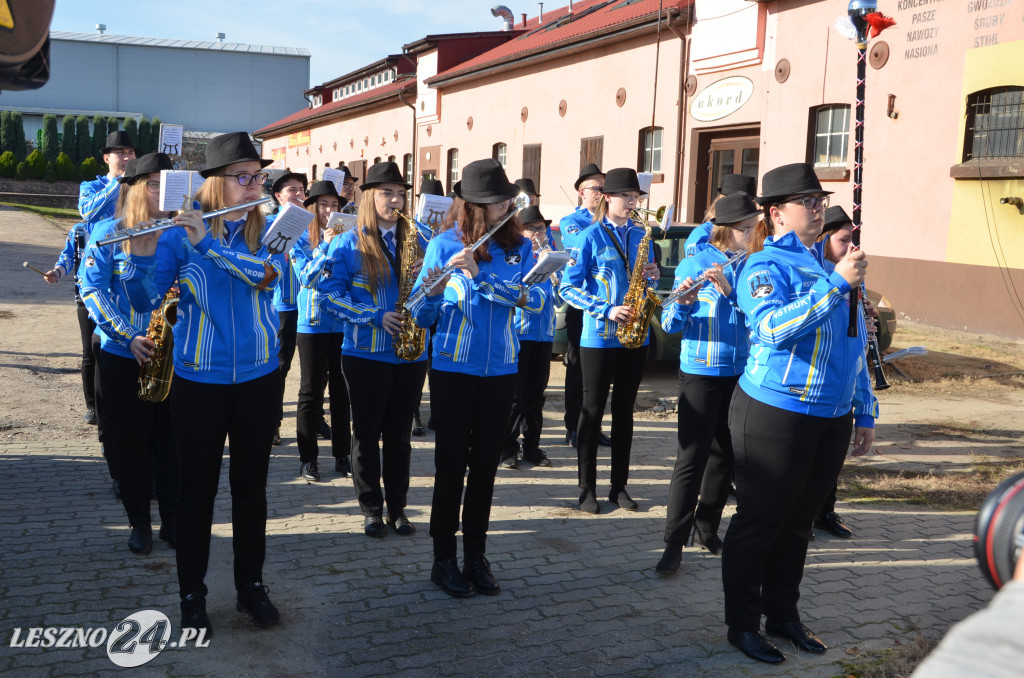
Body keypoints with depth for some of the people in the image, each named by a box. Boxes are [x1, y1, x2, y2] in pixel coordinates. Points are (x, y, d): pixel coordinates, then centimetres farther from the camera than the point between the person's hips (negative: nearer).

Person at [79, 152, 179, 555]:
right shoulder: (109, 232, -2)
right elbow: (92, 289, -7)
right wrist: (128, 336, -18)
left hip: (174, 354, 2)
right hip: (122, 356, -1)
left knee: (171, 440, 6)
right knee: (131, 441, 7)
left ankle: (172, 521, 19)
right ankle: (139, 522, 22)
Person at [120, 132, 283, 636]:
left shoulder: (267, 229, 1)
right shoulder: (180, 232, -5)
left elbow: (267, 273, -19)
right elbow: (144, 299, -10)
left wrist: (207, 242, -27)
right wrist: (142, 255, -27)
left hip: (258, 378, 2)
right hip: (198, 381, -2)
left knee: (251, 485, 12)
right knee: (198, 489, 6)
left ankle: (251, 585, 27)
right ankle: (192, 596, 21)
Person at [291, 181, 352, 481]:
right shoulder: (300, 240, 1)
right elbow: (305, 277, -12)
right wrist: (325, 246, -18)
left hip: (343, 323, 2)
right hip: (312, 324, -2)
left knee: (342, 390, 7)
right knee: (311, 391, 3)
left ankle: (342, 455, 17)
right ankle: (308, 457, 11)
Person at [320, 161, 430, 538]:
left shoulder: (415, 240, 8)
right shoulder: (348, 243, -2)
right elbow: (331, 294, -7)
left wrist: (424, 279, -11)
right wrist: (375, 316, -18)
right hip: (366, 352, -3)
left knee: (399, 433, 10)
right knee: (367, 433, 6)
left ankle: (397, 506, 21)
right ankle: (371, 508, 19)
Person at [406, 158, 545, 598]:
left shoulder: (518, 245, 2)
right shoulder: (444, 244, -4)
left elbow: (535, 299, -13)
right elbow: (421, 317, -3)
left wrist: (480, 275, -22)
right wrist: (434, 291, -26)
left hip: (500, 370, 3)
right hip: (454, 368, -2)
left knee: (485, 464, 9)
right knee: (451, 463, 3)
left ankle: (476, 557, 22)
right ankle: (444, 560, 15)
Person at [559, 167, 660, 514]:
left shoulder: (641, 235, 9)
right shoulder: (590, 237, -6)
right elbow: (568, 288, -9)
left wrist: (654, 274, -5)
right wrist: (606, 310, -19)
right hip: (599, 337, -5)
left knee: (624, 411, 11)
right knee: (593, 410, 3)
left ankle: (619, 486, 21)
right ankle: (587, 489, 12)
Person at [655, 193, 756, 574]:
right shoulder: (693, 265, -5)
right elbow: (670, 325, -7)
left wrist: (729, 289, -21)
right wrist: (684, 301, -27)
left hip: (739, 372, 5)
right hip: (700, 372, -4)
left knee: (725, 454, 12)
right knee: (691, 458, -6)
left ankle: (707, 529, 28)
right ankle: (674, 543, 1)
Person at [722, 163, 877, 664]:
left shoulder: (830, 265, 12)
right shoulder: (765, 266, -8)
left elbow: (853, 344, 16)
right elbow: (774, 329, -26)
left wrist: (864, 412, 15)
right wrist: (835, 284, -28)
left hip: (832, 419, 7)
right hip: (775, 414, -7)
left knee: (798, 523, 17)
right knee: (758, 523, 4)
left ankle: (783, 614, 32)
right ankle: (742, 624, 19)